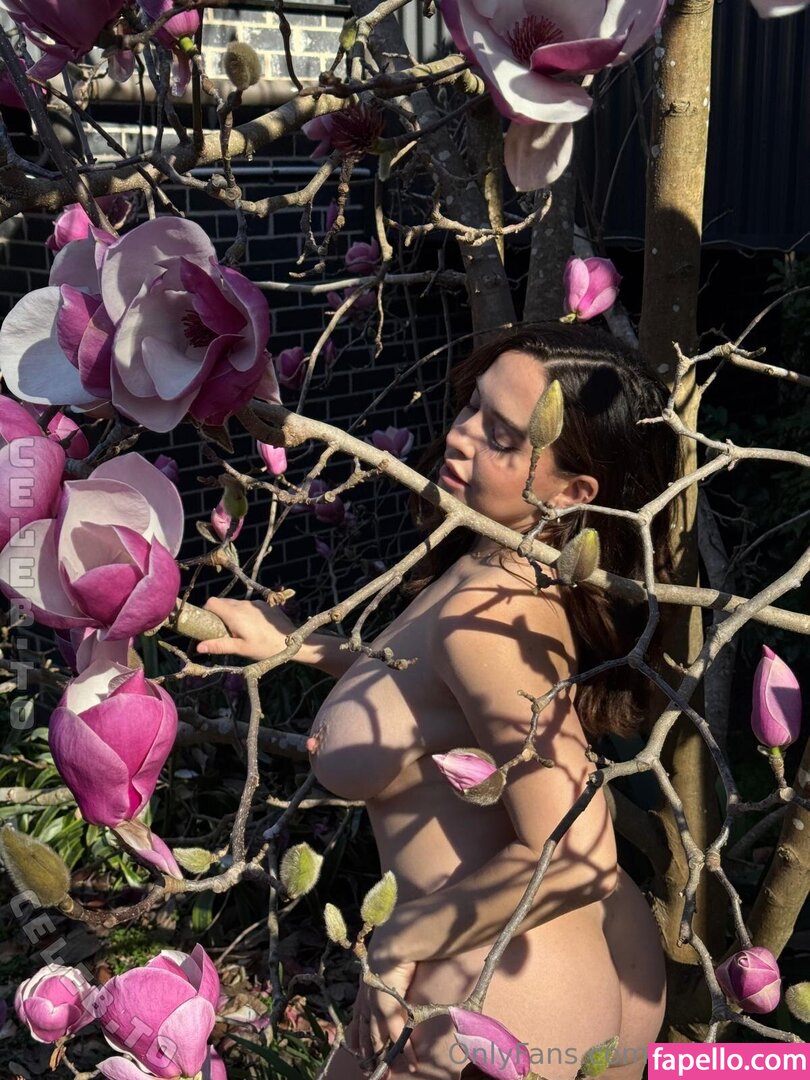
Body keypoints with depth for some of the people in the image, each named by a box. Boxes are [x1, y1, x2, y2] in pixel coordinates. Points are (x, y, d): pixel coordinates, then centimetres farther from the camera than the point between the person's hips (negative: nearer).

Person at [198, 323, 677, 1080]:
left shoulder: (485, 606, -28)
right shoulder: (523, 574, -2)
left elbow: (574, 857, -30)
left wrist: (401, 940, -18)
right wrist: (296, 643, 12)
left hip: (511, 1007, -8)